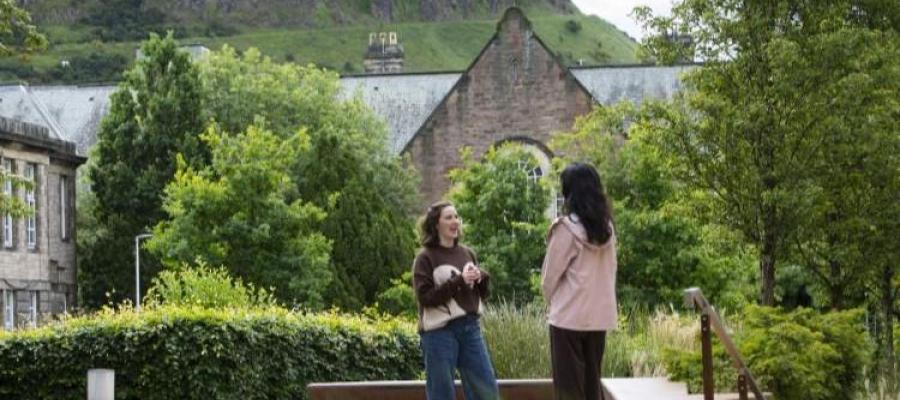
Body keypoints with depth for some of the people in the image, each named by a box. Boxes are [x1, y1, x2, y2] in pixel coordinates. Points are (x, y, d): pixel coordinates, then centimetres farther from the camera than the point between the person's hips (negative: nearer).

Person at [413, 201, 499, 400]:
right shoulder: (425, 258, -5)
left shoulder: (467, 253, 11)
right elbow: (425, 297, -14)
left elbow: (484, 292, 16)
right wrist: (459, 281, -20)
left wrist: (481, 277, -7)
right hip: (440, 331, -5)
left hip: (470, 327, 6)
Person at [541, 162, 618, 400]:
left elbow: (550, 275, -7)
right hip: (600, 315, 6)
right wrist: (597, 298, 13)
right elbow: (610, 270, 9)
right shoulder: (606, 226, 6)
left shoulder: (567, 228, -13)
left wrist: (551, 302, 10)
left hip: (570, 315, -6)